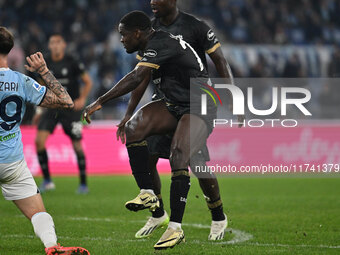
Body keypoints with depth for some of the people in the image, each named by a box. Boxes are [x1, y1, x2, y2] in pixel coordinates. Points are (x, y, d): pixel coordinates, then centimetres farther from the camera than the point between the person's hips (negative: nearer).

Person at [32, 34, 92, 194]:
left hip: (70, 108, -3)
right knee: (39, 140, -13)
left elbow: (88, 82, 3)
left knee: (77, 145, -2)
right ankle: (47, 181, -3)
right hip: (51, 107, 3)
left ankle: (83, 183, 12)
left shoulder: (72, 63, -6)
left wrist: (82, 99, -11)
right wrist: (39, 110, 14)